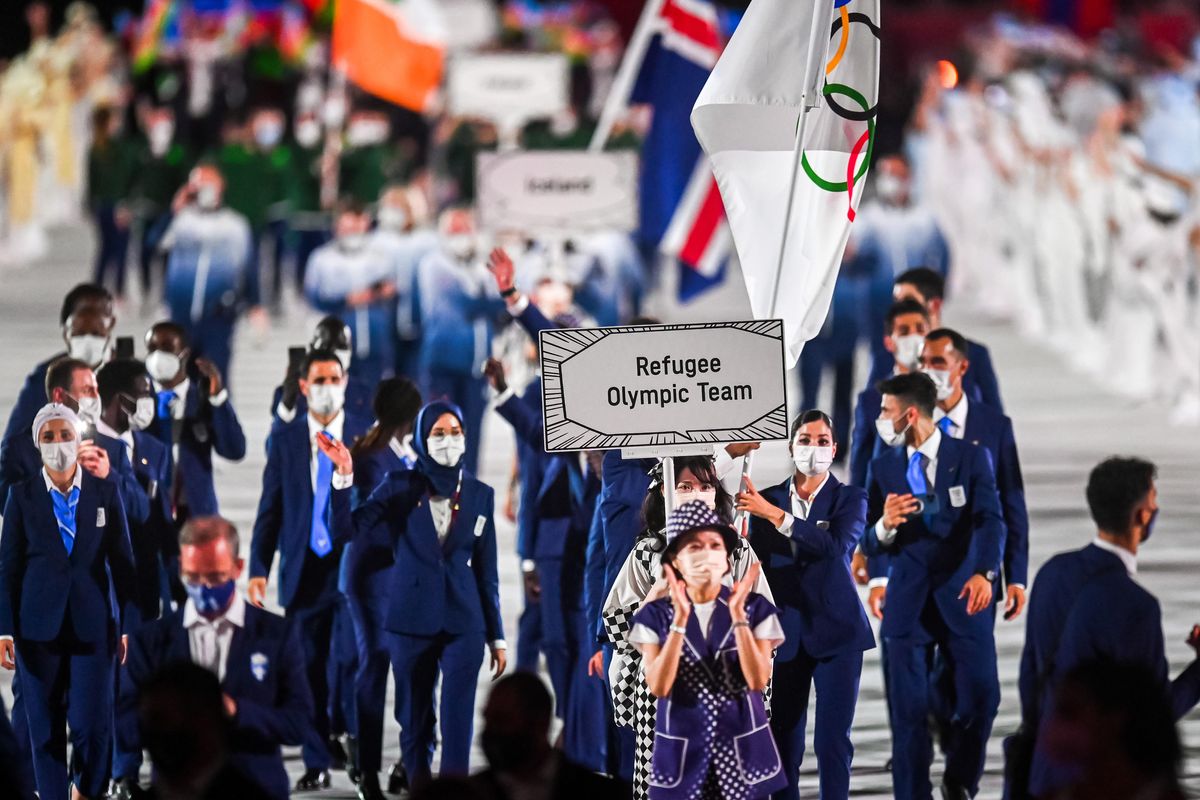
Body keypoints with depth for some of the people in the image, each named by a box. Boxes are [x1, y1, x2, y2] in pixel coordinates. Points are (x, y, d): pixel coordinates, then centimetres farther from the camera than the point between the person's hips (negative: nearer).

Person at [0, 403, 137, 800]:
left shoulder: (106, 492, 4)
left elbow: (122, 561, 6)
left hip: (94, 625, 0)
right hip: (39, 627, 0)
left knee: (93, 727, -5)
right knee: (45, 729, 3)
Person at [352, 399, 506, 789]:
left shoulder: (480, 494, 6)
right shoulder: (400, 486, 2)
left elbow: (486, 570, 9)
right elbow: (353, 529, -10)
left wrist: (497, 637, 9)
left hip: (463, 622, 0)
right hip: (411, 621, 0)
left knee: (458, 725, -6)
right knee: (415, 722, 6)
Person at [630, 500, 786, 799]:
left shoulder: (755, 608, 0)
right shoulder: (656, 615, 1)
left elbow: (758, 681, -10)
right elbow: (658, 686, -11)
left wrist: (738, 614, -18)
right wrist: (680, 618, -18)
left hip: (743, 750, 0)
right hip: (682, 753, 0)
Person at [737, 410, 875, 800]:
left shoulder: (850, 499, -1)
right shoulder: (765, 499, 6)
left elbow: (836, 544, -21)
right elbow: (757, 566, 9)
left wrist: (775, 515, -25)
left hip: (835, 633, -2)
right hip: (785, 634, 2)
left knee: (833, 739, -5)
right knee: (783, 740, 3)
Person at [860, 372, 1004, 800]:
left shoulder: (971, 458, -1)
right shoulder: (883, 468, 7)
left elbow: (990, 520, -11)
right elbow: (870, 547, 6)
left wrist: (984, 573, -28)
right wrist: (885, 525, -18)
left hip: (962, 599, -2)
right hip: (907, 601, 2)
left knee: (981, 697, -4)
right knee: (909, 711, 0)